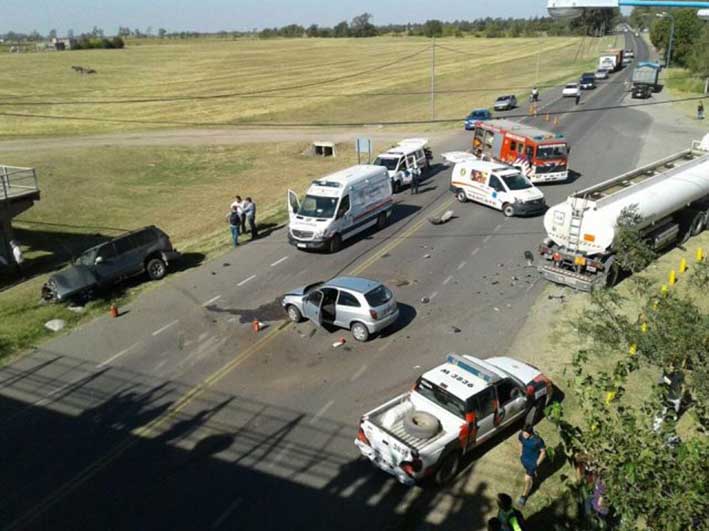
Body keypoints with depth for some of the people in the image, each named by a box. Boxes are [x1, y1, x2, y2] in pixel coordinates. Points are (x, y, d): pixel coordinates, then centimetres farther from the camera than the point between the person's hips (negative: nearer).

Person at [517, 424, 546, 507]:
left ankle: (524, 496, 31)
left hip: (533, 462, -4)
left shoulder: (538, 441, -36)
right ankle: (531, 482, 63)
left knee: (527, 479, 6)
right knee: (528, 472, 30)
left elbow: (543, 452, -18)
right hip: (524, 459, 4)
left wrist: (537, 463, -10)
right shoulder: (521, 435, -23)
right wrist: (521, 454, 11)